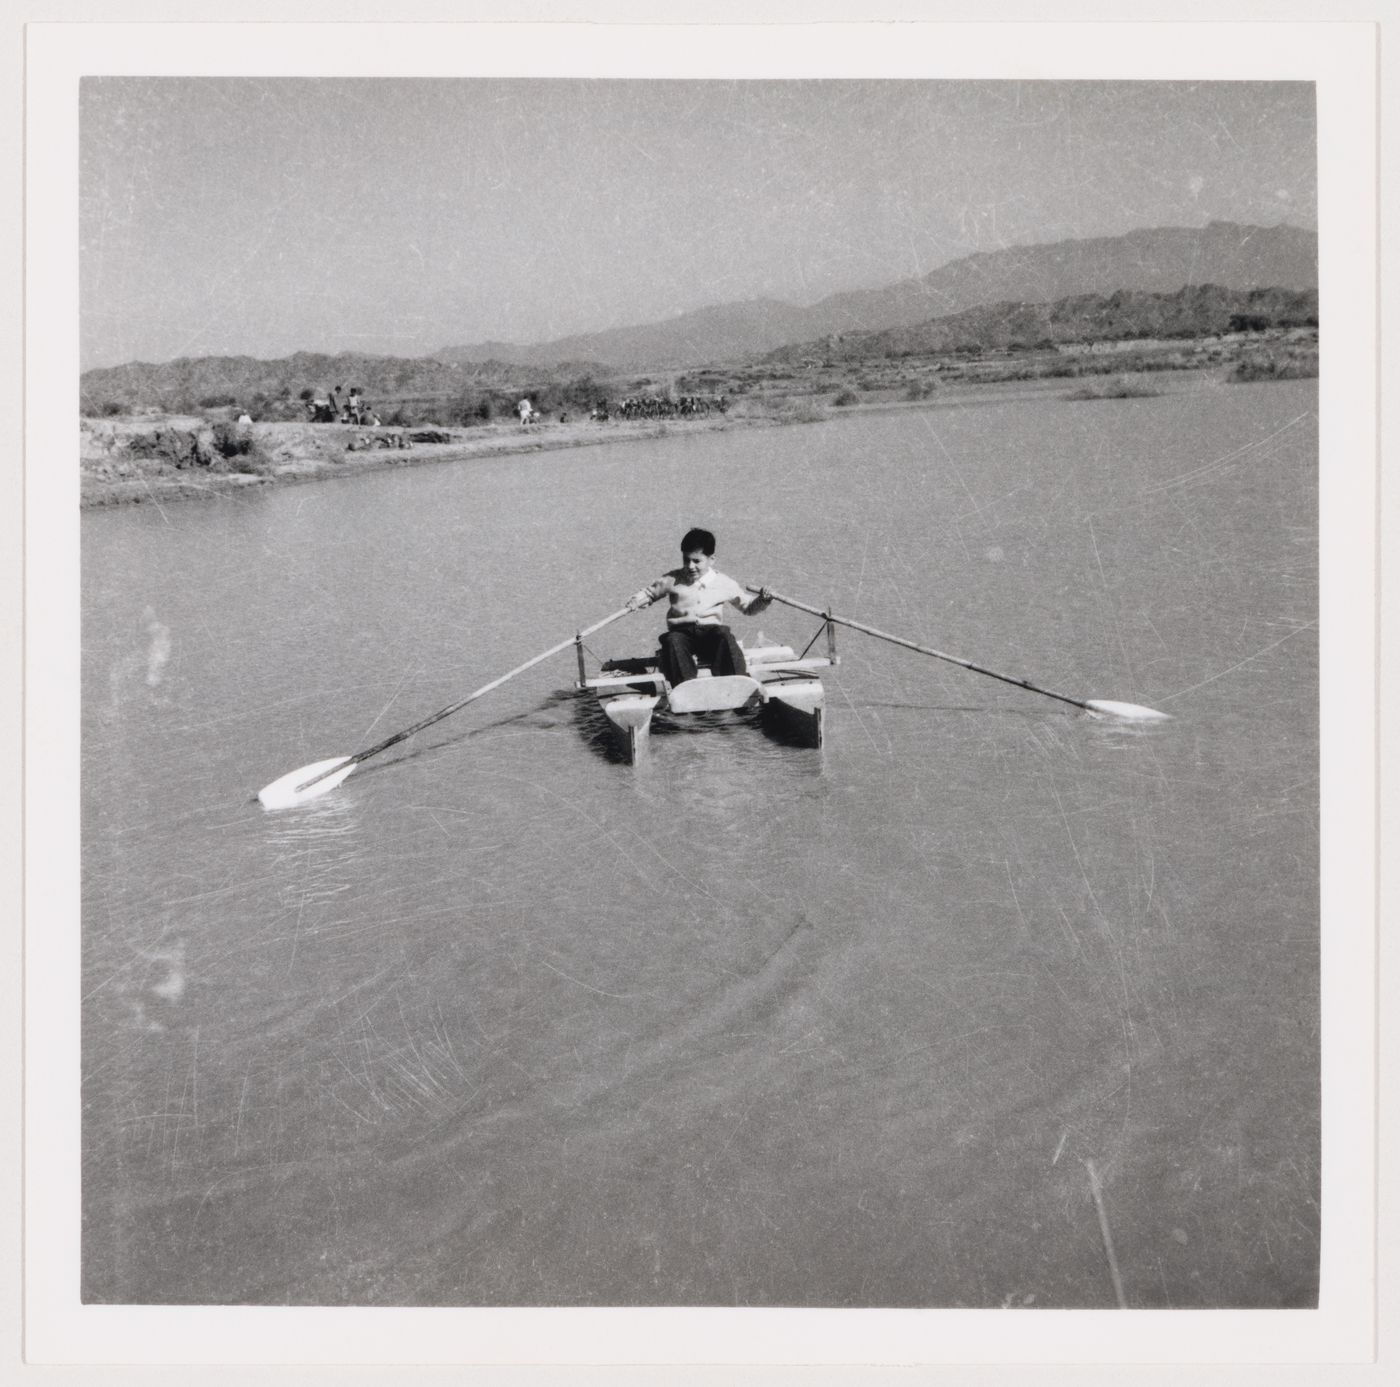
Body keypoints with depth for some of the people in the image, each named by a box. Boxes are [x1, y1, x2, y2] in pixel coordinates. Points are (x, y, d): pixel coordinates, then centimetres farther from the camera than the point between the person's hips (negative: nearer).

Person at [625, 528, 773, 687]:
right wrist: (637, 601, -3)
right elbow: (649, 592, 19)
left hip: (711, 631, 0)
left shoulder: (723, 583, 5)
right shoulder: (672, 580, 5)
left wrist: (762, 600, -7)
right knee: (673, 641, -35)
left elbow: (747, 607, 13)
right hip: (681, 631, 0)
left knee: (725, 635, -34)